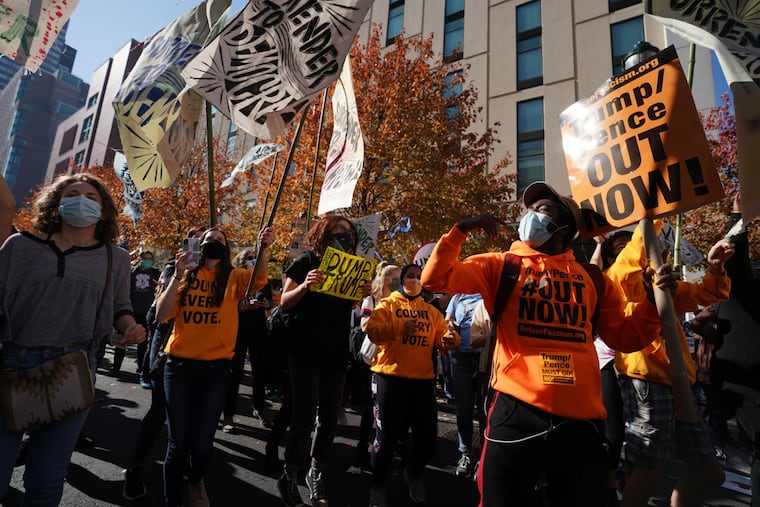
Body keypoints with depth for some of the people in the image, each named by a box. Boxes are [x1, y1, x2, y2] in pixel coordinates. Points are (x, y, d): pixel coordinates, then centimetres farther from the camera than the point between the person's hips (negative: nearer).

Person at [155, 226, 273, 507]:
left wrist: (263, 249, -36)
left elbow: (258, 279, -20)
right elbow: (161, 316, -5)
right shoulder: (186, 276, 4)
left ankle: (196, 481, 44)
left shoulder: (234, 277, 2)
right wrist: (178, 276, -14)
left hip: (216, 368, 0)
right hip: (179, 366, 0)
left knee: (203, 441, 10)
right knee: (178, 442, 6)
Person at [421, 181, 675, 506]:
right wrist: (460, 230, -11)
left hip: (580, 417, 3)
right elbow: (435, 279, -2)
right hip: (517, 410, -2)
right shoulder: (502, 265, 5)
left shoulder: (592, 277, 13)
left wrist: (654, 299, 0)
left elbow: (624, 336, 15)